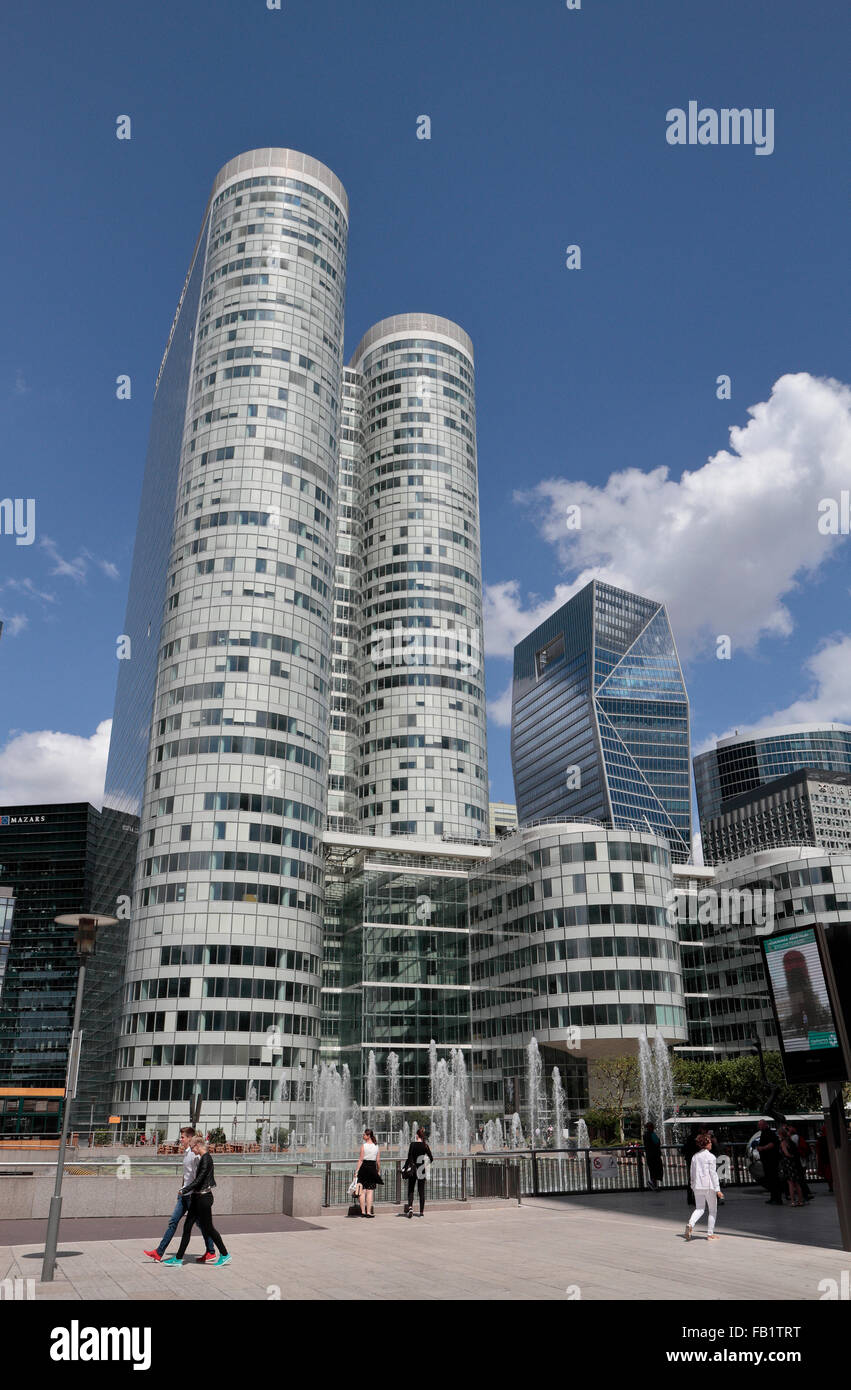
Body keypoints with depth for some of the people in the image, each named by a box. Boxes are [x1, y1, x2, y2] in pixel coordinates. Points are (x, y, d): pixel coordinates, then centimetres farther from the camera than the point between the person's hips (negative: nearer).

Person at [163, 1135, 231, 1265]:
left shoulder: (206, 1158, -18)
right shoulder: (203, 1158, 12)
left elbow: (200, 1179, -22)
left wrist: (185, 1190, -17)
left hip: (203, 1197, -10)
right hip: (198, 1197, 10)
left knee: (208, 1228, 0)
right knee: (187, 1226, 9)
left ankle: (225, 1255, 11)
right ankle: (178, 1258, 13)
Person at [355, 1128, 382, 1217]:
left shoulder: (364, 1146, -7)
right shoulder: (376, 1146, 5)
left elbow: (361, 1160, -9)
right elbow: (378, 1160, 6)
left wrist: (357, 1171, -6)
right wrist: (379, 1171, 15)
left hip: (364, 1167, -3)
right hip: (372, 1168, 3)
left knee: (362, 1191, 6)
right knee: (370, 1191, 4)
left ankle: (363, 1211, 8)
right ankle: (368, 1212, 0)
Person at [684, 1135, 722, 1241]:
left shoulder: (695, 1156, 9)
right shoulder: (710, 1157, -8)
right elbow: (713, 1173, -11)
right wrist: (717, 1189, -9)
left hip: (697, 1187, 5)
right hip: (709, 1186, -5)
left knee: (699, 1209, 10)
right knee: (712, 1210, 10)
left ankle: (690, 1224, -16)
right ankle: (711, 1234, 11)